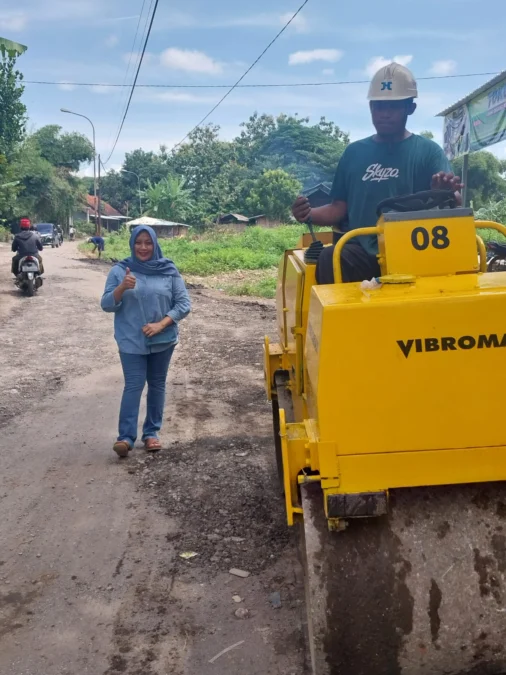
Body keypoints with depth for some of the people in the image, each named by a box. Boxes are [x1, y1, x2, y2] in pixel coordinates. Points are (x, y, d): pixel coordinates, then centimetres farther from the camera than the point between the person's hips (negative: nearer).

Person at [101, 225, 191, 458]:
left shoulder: (169, 270, -4)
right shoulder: (120, 271, -4)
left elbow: (184, 304, -4)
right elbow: (107, 305, -5)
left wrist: (161, 324, -16)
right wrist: (122, 288, -24)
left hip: (162, 340, 2)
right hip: (131, 341, -2)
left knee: (157, 384, 10)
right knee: (134, 385, -8)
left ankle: (151, 432, 22)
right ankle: (126, 436, -6)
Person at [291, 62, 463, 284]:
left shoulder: (428, 151, 9)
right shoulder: (355, 152, 18)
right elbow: (339, 208, 17)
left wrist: (445, 193, -28)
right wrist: (310, 214, -5)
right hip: (361, 253, 2)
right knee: (330, 258, -32)